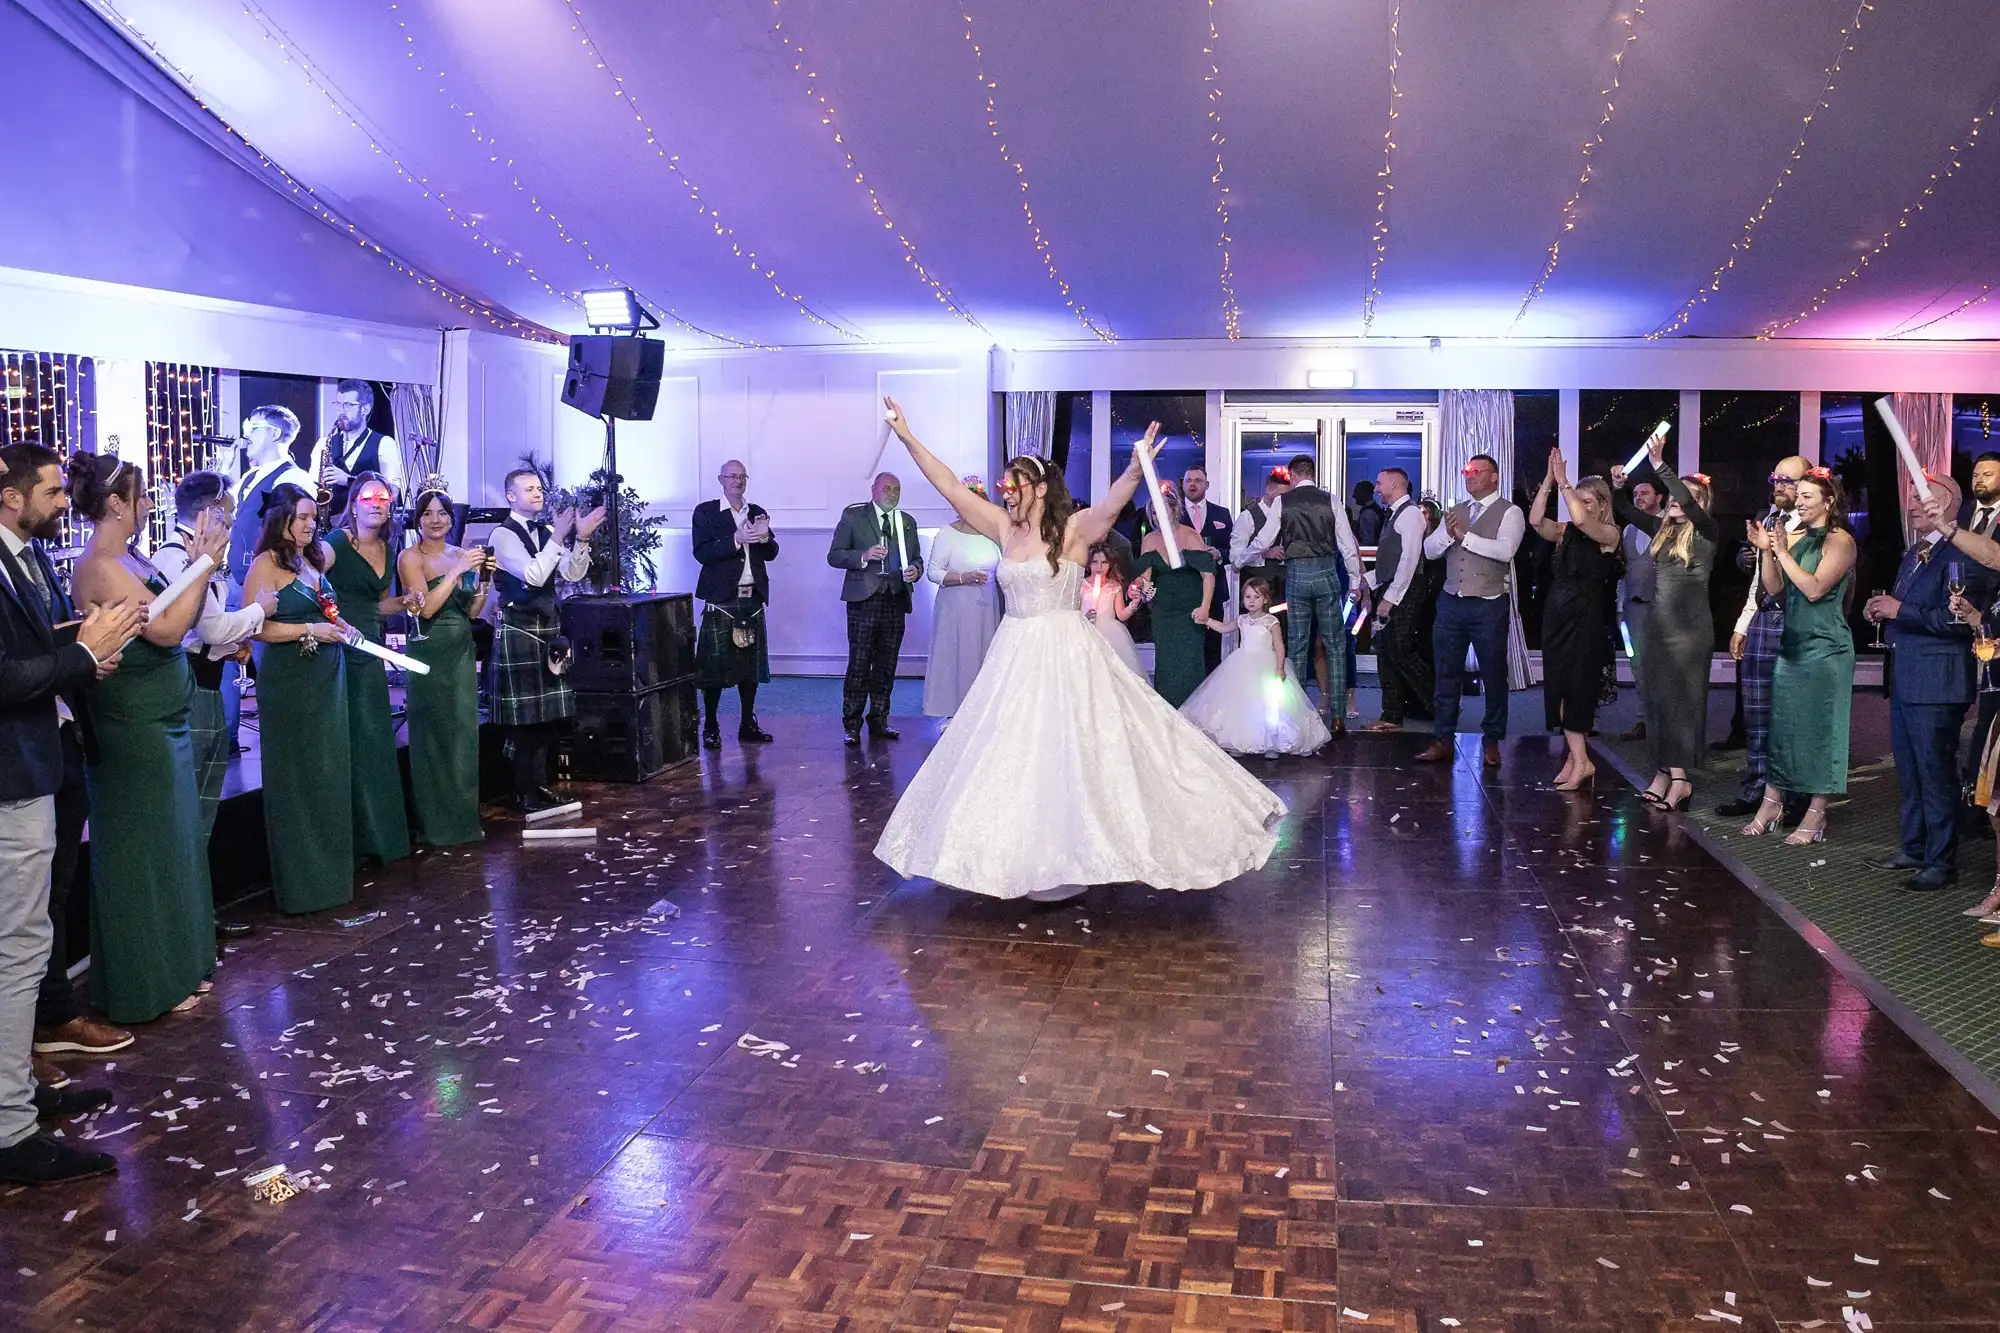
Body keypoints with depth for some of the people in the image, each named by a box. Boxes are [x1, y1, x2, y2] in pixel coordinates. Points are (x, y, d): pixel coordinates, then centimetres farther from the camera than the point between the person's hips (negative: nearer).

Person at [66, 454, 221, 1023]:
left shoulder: (129, 560, 7)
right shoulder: (99, 568, -18)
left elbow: (178, 622, 10)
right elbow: (168, 629, -23)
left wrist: (199, 562, 2)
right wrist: (204, 562, -17)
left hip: (162, 723, 9)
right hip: (134, 730, -9)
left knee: (171, 845, 17)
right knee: (142, 852, 2)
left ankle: (176, 966, 30)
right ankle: (145, 987, 16)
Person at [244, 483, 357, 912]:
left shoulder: (316, 558, 13)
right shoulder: (266, 564, -8)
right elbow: (255, 627, -17)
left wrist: (338, 628, 8)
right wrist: (310, 630, -17)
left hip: (327, 679, 7)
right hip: (288, 681, -7)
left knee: (329, 775, 9)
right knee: (296, 779, -1)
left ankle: (330, 871, 18)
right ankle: (300, 881, 8)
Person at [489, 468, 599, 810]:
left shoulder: (548, 531, 9)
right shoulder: (503, 535, -11)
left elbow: (573, 574, 1)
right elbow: (533, 576, -23)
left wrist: (581, 539, -13)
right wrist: (558, 538, -25)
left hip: (549, 628, 7)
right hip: (518, 631, -7)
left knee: (549, 711, 12)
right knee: (523, 714, -1)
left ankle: (539, 783, 24)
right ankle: (527, 792, 8)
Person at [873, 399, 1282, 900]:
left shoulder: (1073, 529, -9)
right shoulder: (1006, 529, 6)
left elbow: (1111, 503, -28)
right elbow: (951, 488, 5)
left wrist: (1135, 469, -47)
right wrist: (909, 438, 2)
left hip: (1065, 656, -6)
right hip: (1015, 657, 6)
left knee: (1068, 754, -2)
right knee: (1011, 756, 11)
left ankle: (1071, 861, 8)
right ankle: (1031, 858, 24)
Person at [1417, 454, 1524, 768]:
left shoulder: (1509, 512, -3)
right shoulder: (1455, 512, 15)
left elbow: (1505, 550, -20)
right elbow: (1429, 551, 9)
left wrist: (1465, 535, -16)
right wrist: (1446, 533, -10)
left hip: (1489, 606, -5)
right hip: (1451, 602, 5)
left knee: (1494, 676, 5)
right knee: (1447, 674, 7)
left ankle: (1491, 741, 17)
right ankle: (1443, 740, 14)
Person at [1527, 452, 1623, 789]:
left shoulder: (1609, 534, -5)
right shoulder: (1565, 532, 9)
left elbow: (1581, 521, -24)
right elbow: (1536, 521, -8)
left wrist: (1563, 482, -17)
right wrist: (1549, 479, -12)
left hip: (1586, 620, -6)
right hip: (1556, 616, 6)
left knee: (1575, 687, -6)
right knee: (1560, 688, 5)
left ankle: (1578, 760, 0)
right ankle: (1577, 759, 10)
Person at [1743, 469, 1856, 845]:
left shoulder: (1840, 540, -9)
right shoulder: (1794, 537, 11)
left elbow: (1815, 588, -18)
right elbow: (1774, 587, 6)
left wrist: (1782, 552, -15)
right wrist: (1765, 549, -6)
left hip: (1826, 648, -7)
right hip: (1792, 644, 7)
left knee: (1819, 729, -2)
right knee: (1781, 725, 9)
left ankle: (1816, 815, 4)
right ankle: (1771, 806, 17)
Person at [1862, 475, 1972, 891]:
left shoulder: (1957, 555, -15)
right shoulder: (1913, 554, 16)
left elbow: (1956, 618, -24)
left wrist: (1900, 611, -21)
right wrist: (1883, 610, 6)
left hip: (1935, 681, -10)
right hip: (1904, 677, 10)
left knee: (1935, 771, -3)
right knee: (1909, 770, 18)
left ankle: (1941, 861, 6)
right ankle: (1914, 848, 29)